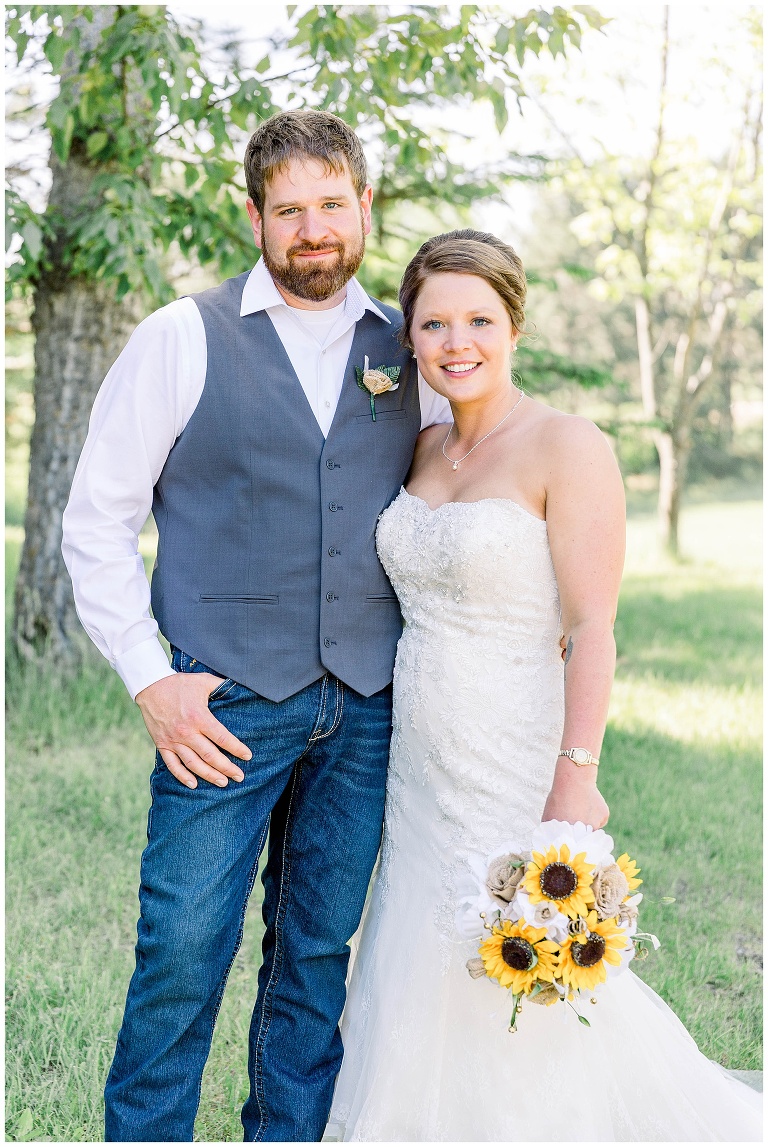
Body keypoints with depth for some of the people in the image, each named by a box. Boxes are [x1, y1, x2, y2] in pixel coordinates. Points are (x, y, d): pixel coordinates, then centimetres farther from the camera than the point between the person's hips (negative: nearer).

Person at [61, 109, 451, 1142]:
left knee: (319, 955, 12)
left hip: (366, 708, 3)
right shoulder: (183, 340, -1)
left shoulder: (408, 354, 9)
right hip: (227, 707, -3)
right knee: (182, 958, -3)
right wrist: (148, 679, -7)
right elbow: (97, 520, 0)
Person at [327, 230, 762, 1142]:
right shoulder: (426, 450, 8)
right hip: (420, 763, 7)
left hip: (512, 772, -7)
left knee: (511, 995, 4)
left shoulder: (568, 446, -14)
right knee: (425, 985, 16)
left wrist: (577, 782, -22)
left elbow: (592, 627, -17)